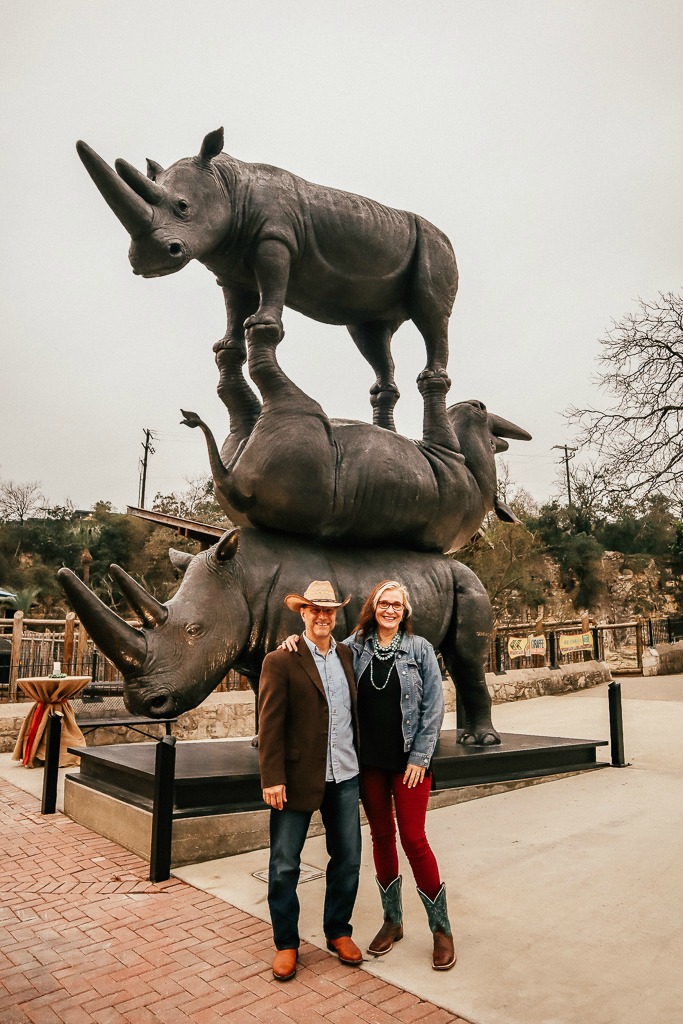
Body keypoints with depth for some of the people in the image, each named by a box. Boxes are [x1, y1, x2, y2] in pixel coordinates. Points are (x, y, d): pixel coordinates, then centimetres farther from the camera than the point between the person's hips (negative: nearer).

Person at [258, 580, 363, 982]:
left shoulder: (348, 655, 7)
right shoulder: (280, 661, -9)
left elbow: (356, 712, 12)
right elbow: (269, 725, -11)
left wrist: (360, 761, 9)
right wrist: (272, 778, -14)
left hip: (344, 776, 5)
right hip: (298, 777, -4)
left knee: (348, 858, 14)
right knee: (284, 865, 8)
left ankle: (339, 932, 35)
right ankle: (286, 944, 27)